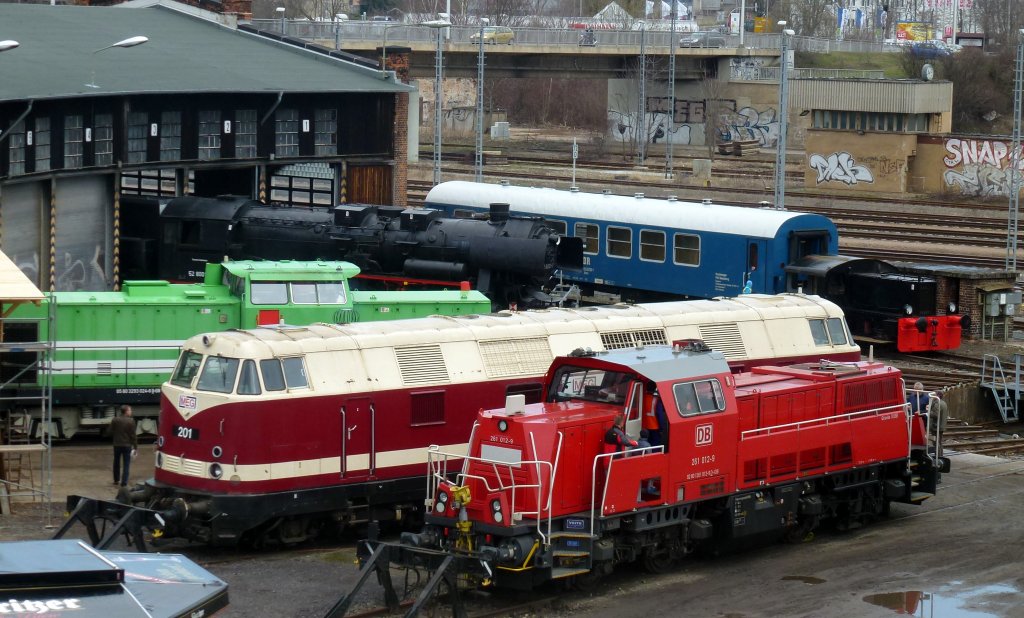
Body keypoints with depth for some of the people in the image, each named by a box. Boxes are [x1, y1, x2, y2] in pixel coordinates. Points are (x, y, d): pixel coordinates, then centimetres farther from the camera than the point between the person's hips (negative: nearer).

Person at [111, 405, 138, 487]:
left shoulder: (115, 421, -2)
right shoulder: (131, 421, -13)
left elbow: (111, 432, 1)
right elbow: (133, 435, -12)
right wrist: (135, 446, -6)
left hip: (117, 445, 4)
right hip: (127, 445, -4)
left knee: (117, 463, 19)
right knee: (126, 465, 2)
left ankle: (116, 480, 30)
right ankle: (124, 482, -3)